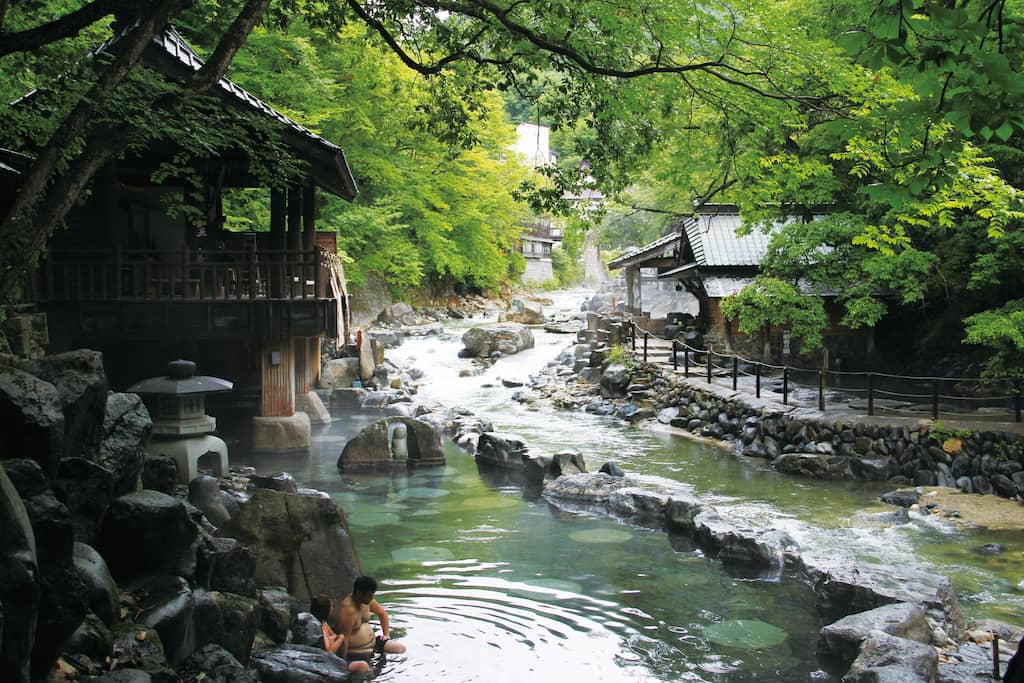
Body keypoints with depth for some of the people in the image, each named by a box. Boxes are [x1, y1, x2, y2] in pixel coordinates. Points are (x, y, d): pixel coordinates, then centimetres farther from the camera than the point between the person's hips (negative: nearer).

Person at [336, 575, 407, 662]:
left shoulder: (367, 601, 0)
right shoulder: (348, 609, -26)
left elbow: (382, 614, 19)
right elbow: (344, 637, -25)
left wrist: (386, 634, 11)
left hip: (373, 641, 7)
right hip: (356, 651, -7)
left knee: (401, 648, -5)